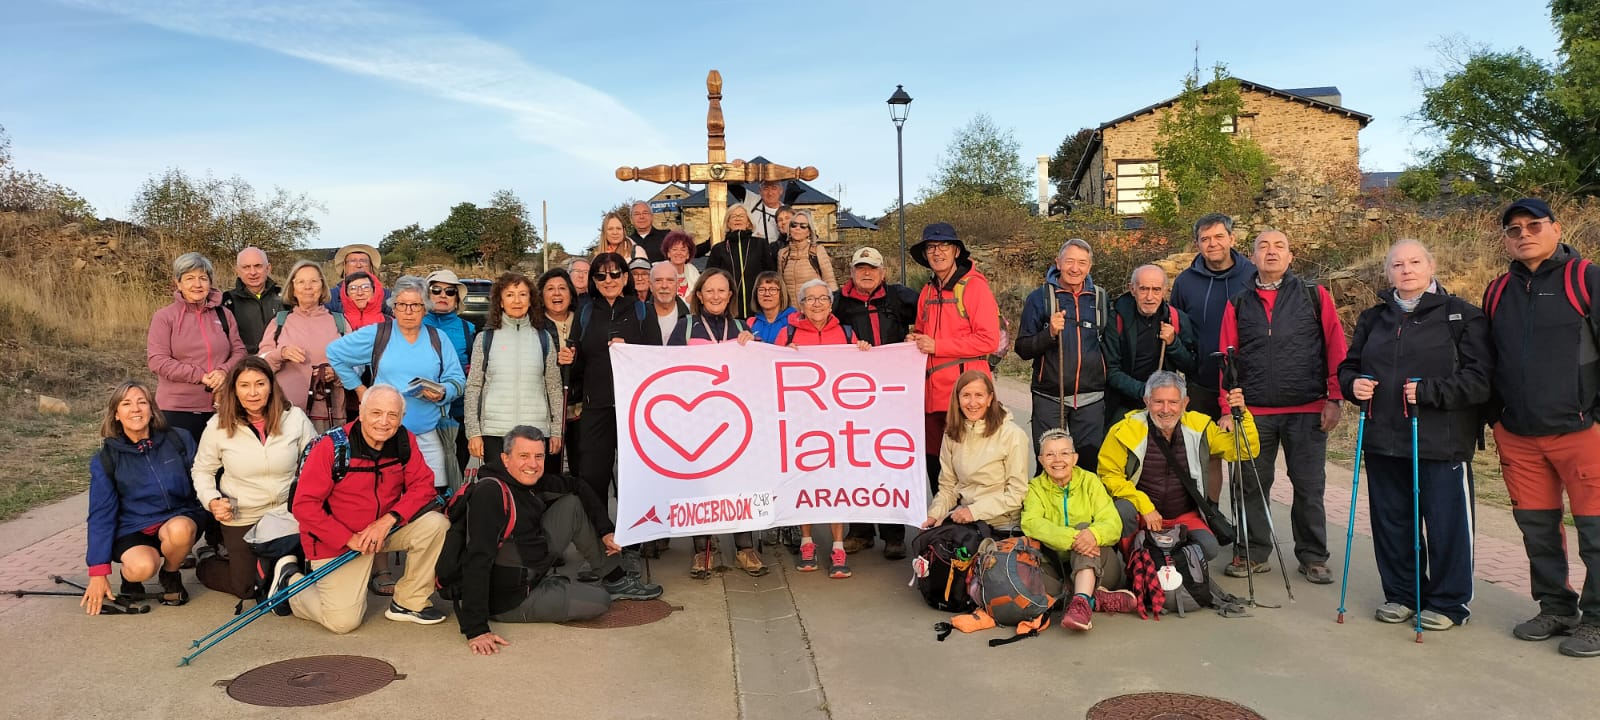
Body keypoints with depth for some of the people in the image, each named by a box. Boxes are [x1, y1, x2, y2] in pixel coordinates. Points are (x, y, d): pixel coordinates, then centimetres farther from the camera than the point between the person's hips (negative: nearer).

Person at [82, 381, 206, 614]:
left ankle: (171, 574, -3)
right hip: (133, 531, -1)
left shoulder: (179, 440, -1)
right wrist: (98, 571, -7)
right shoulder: (105, 459, -1)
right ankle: (130, 575, 5)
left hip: (178, 519, 1)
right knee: (142, 566, -34)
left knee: (180, 530, -36)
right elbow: (101, 515, -2)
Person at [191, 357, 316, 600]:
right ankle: (205, 562, 37)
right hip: (240, 519, -1)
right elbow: (201, 470, 3)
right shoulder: (218, 426, -10)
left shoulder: (295, 418, -10)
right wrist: (212, 501, -14)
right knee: (246, 588, 8)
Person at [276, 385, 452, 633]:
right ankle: (290, 579, 19)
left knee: (436, 525, -20)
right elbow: (304, 506, -19)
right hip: (336, 542, -4)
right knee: (344, 621, -11)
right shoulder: (331, 447, -20)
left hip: (385, 528, 4)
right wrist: (349, 539, -23)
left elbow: (423, 485, -9)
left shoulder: (405, 441, -8)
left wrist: (389, 519, -25)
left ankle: (408, 603, -2)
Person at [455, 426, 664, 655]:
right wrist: (476, 629, -37)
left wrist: (606, 530, 6)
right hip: (511, 600, -9)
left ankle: (615, 580, 15)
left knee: (573, 504, 3)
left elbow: (578, 487, 16)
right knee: (599, 601, -8)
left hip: (533, 571, 9)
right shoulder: (490, 493, -27)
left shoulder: (535, 482, -2)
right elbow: (477, 560, -33)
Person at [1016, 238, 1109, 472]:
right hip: (1049, 398, -2)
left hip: (1091, 399, 2)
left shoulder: (1100, 299, 9)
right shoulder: (1040, 298, 1)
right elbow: (1023, 349, -2)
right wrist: (1049, 333, -19)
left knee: (1090, 465, 5)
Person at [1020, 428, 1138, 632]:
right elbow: (1031, 523, -18)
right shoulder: (1035, 489, 4)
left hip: (1098, 567, 0)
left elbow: (1113, 524, -10)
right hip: (1059, 567, 0)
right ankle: (1097, 597, -32)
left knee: (1084, 526, -28)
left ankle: (1082, 601, -47)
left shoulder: (1090, 481, 5)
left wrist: (1094, 534, -35)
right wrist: (1071, 538, -35)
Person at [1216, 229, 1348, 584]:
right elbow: (1227, 358, 6)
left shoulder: (1316, 296, 5)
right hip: (1254, 412, 2)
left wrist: (1334, 398, -6)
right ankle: (1252, 553, 21)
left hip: (1307, 411, -1)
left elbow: (1335, 348, 1)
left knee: (1309, 487, 5)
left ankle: (1313, 557, 19)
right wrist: (1227, 409, 0)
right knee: (1253, 485, 8)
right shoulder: (1238, 304, 9)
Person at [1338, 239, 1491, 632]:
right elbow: (1349, 366, 20)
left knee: (1446, 523, 3)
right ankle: (1401, 594, 27)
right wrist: (1353, 384, -2)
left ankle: (1448, 602, 18)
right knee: (1390, 521, 11)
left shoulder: (1461, 315, -2)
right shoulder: (1373, 319, 14)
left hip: (1442, 442, -5)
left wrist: (1429, 392, -19)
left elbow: (1479, 378, -9)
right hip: (1383, 440, 5)